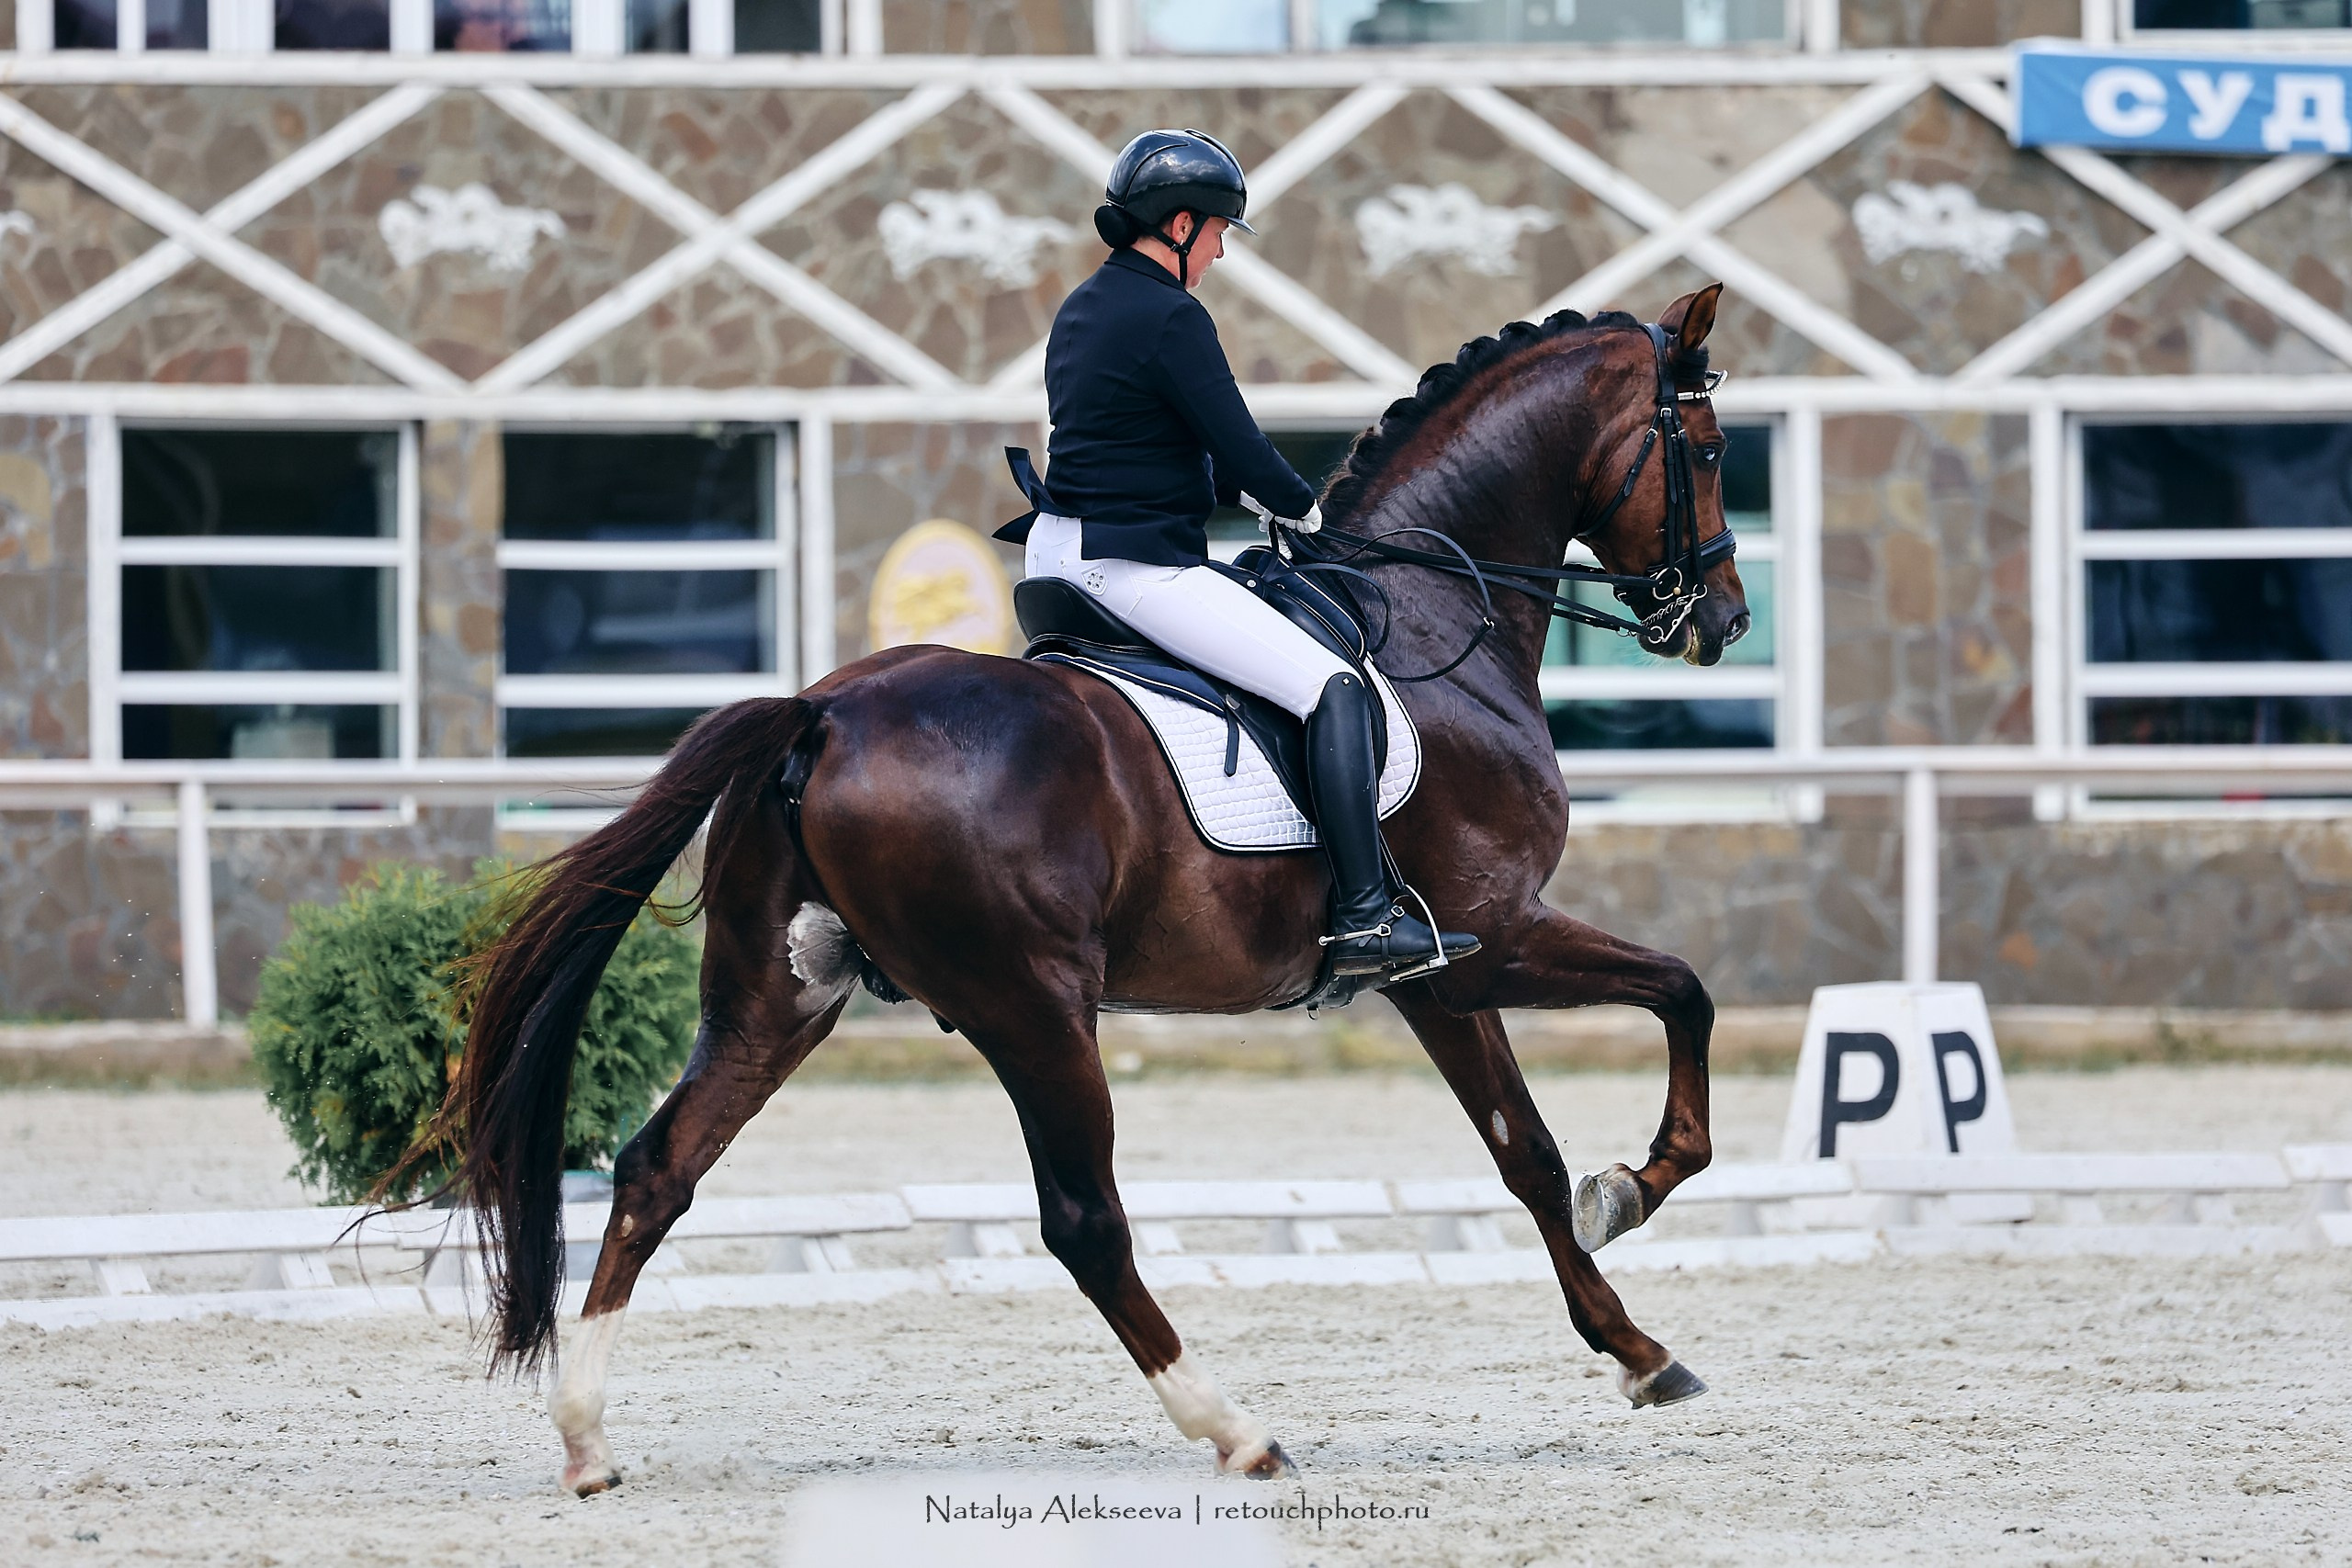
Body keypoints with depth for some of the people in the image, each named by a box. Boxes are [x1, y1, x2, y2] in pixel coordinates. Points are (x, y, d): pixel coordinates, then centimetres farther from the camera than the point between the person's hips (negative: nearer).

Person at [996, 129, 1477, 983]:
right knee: (1335, 688, -11)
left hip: (1059, 552, 10)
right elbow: (1241, 450, -15)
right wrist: (1303, 507, 4)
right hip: (1140, 566, -10)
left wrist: (1247, 490, 18)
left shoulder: (1082, 310, 14)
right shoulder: (1171, 318, -15)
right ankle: (1365, 918, -17)